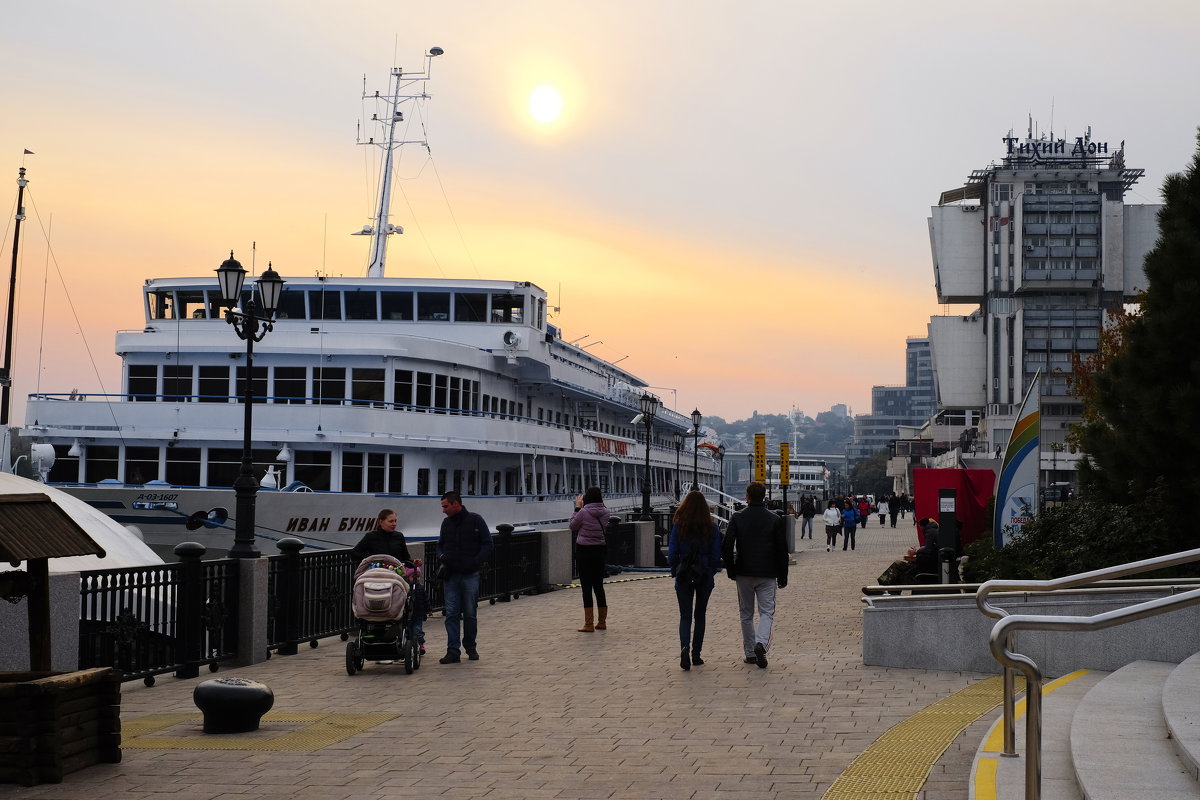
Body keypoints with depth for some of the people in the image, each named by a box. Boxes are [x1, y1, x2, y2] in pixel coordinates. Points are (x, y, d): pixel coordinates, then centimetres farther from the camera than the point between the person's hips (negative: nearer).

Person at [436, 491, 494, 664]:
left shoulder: (475, 520, -2)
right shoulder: (446, 523, 12)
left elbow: (488, 544, -2)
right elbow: (440, 544, 23)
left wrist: (475, 561, -14)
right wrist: (441, 556, 0)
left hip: (470, 576, -3)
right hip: (450, 576, 3)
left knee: (470, 614, 5)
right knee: (451, 613, -3)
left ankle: (470, 647, 19)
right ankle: (453, 651, -2)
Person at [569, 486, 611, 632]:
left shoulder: (584, 512, -15)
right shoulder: (605, 512, 0)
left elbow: (572, 526, 0)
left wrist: (577, 508, 7)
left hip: (584, 552, -5)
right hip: (600, 550, 5)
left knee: (586, 587, -1)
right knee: (598, 586, 14)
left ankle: (589, 624, -1)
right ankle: (602, 622, 18)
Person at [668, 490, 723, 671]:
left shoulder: (678, 527, -8)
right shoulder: (712, 528, -6)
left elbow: (672, 556, -8)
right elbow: (717, 556, -5)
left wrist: (676, 572, 8)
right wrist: (710, 572, 11)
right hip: (705, 578, 1)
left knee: (685, 616, 6)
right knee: (699, 615, 16)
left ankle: (685, 647, -20)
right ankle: (696, 654, 17)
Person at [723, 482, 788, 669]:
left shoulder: (737, 518, -3)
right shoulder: (774, 520, -2)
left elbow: (727, 546, -6)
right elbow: (782, 550, 0)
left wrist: (730, 570, 5)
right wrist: (782, 576, 8)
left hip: (744, 574, 1)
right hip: (767, 575, -1)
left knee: (746, 614, 13)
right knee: (767, 611, 2)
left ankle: (750, 652, 15)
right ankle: (761, 642, -24)